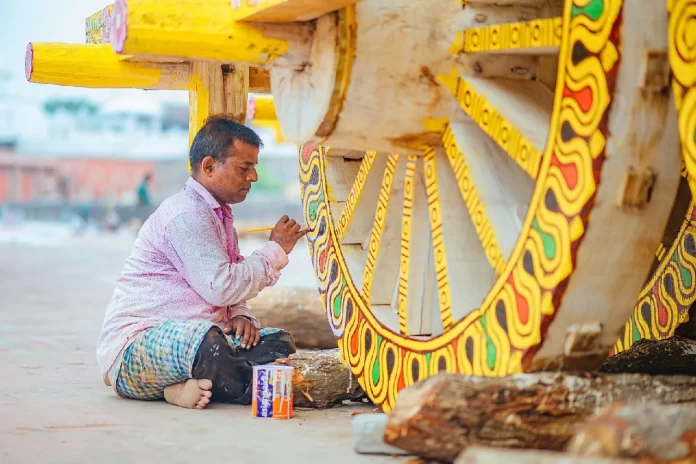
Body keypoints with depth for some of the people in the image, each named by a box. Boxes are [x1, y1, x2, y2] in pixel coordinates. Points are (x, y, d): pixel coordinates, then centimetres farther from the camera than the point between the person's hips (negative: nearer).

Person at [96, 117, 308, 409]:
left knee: (278, 343, -7)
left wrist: (240, 316, -1)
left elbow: (229, 286, 23)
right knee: (200, 336, -41)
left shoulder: (219, 213, 17)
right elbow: (220, 287, -24)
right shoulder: (186, 215, -16)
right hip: (134, 350, -10)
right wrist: (275, 250, -11)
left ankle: (189, 386, -16)